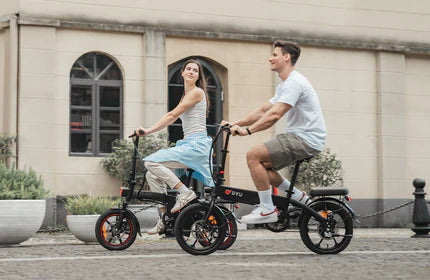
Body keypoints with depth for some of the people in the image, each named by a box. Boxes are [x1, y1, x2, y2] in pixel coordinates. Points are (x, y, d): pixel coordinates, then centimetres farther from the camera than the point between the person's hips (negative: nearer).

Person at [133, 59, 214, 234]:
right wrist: (147, 131, 13)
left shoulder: (197, 92, -6)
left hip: (196, 145, -9)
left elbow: (172, 115, -11)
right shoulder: (186, 95, 23)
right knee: (152, 175, 5)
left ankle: (185, 193, -19)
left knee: (152, 162, -20)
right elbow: (171, 119, 22)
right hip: (188, 145, 9)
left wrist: (148, 130, -12)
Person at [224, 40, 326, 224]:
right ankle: (299, 197, 17)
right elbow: (262, 111, 17)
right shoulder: (285, 85, 19)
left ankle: (267, 209, -14)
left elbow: (275, 114, -26)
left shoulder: (294, 83, -15)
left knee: (253, 155, -18)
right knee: (261, 164, 12)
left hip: (306, 140, -11)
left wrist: (248, 130, -27)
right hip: (298, 137, 11)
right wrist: (235, 124, 8)